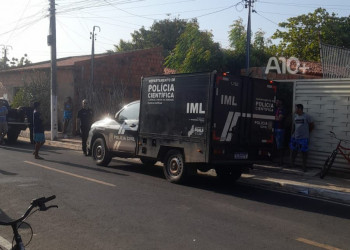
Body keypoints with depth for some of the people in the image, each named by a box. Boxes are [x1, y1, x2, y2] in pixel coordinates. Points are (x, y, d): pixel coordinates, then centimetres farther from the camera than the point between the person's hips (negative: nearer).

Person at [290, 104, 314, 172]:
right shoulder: (295, 116, 9)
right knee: (294, 151, 8)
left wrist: (307, 132, 6)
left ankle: (304, 166, 10)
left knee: (304, 152, 1)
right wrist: (293, 133, 14)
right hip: (295, 137, 5)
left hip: (304, 138, -5)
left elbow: (312, 125, 1)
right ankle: (292, 165, 20)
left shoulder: (307, 117, -9)